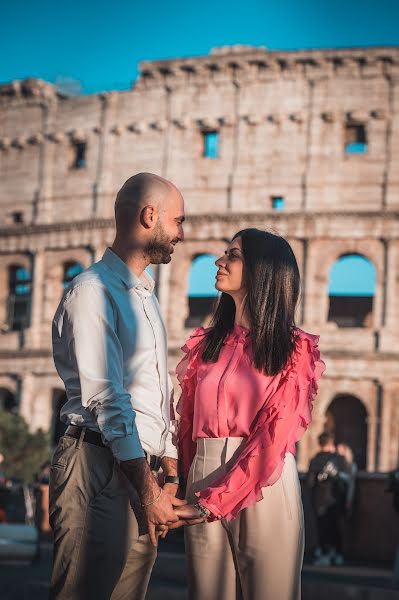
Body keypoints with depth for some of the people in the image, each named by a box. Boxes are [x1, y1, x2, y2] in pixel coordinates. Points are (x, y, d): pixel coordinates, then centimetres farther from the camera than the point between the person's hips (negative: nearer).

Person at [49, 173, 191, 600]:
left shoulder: (146, 296, 21)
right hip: (99, 468, -9)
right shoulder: (93, 291, -9)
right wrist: (149, 492, -13)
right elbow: (107, 401, -14)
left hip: (141, 468, 9)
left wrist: (169, 477, 14)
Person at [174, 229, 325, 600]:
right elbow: (188, 424, 11)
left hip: (264, 489, -3)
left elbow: (275, 438, -11)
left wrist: (213, 501, -16)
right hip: (203, 483, 4)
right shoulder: (205, 344, 12)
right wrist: (191, 491, 2)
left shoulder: (295, 349, -2)